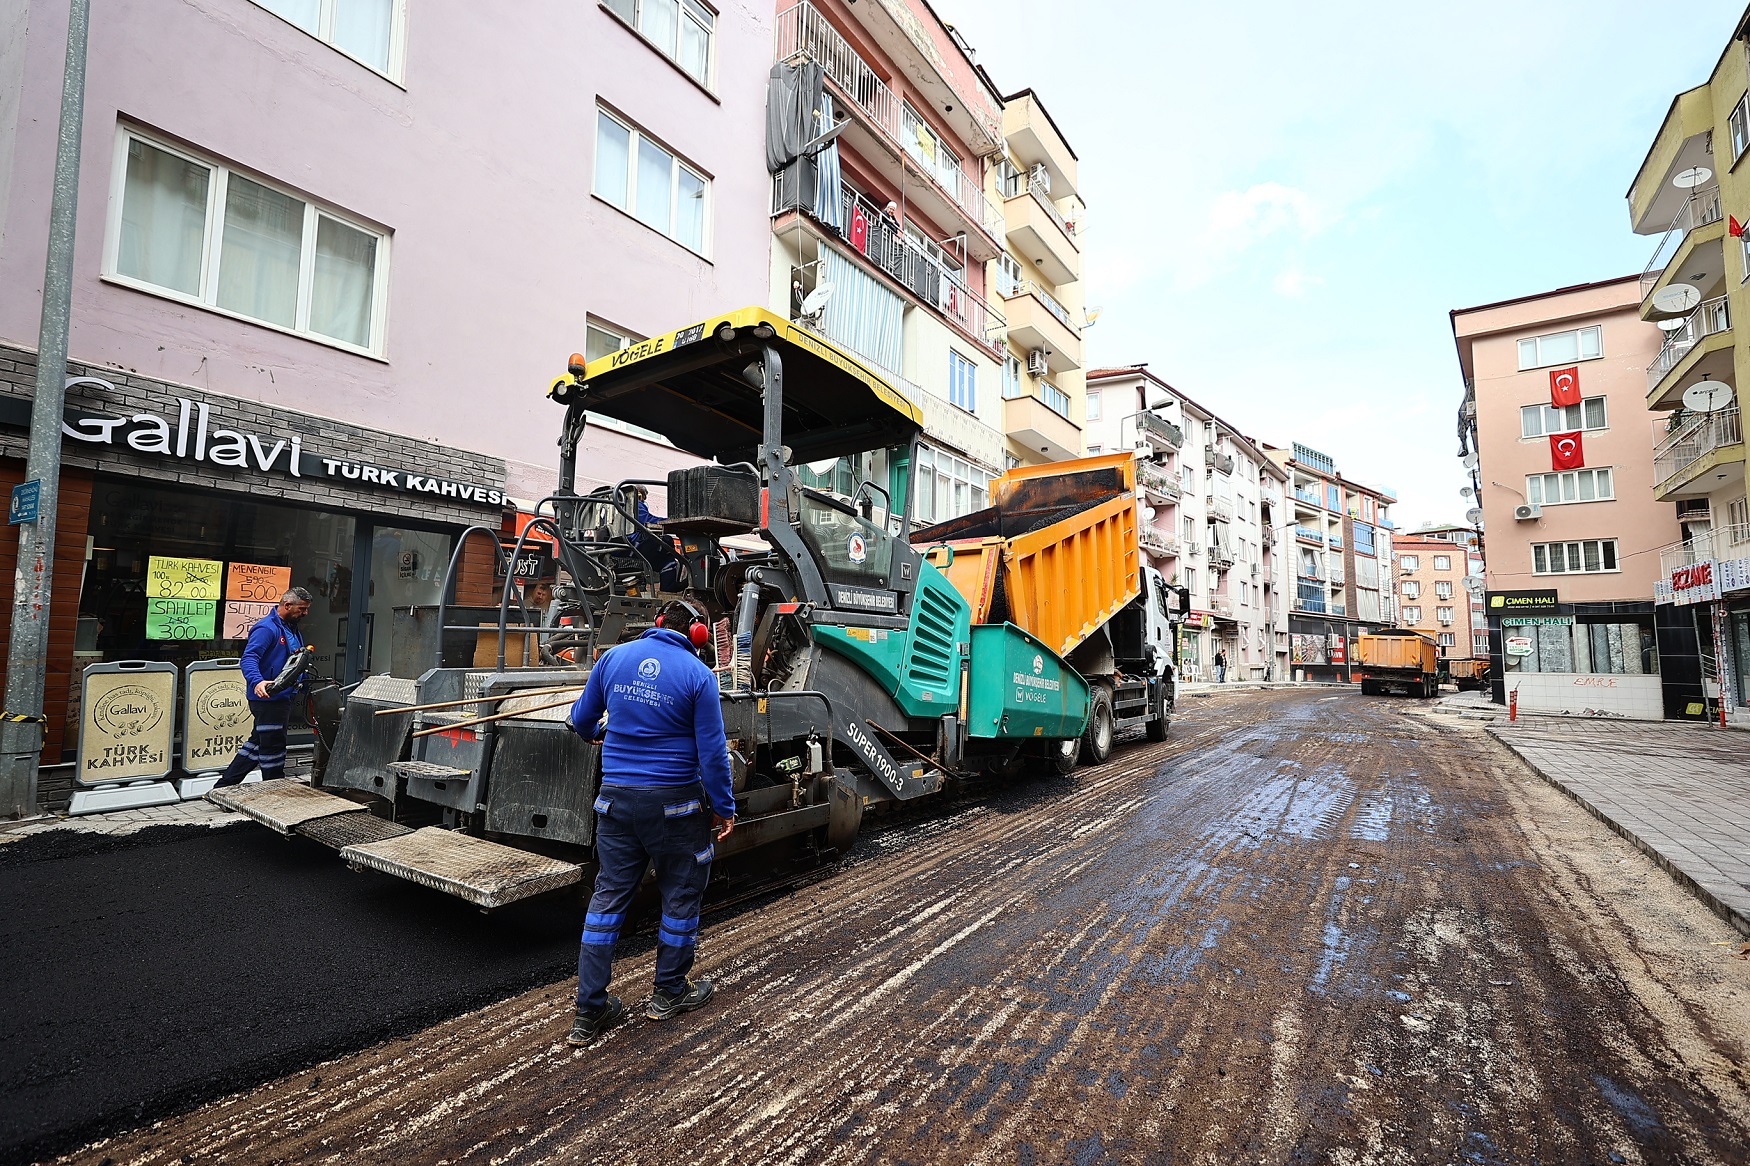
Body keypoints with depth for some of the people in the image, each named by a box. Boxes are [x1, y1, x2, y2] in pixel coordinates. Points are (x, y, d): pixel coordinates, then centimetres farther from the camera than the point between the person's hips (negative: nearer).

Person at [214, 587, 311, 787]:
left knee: (257, 744, 18)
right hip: (268, 698, -10)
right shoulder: (267, 628, -16)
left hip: (281, 698, 10)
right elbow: (249, 658, -28)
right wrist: (257, 682, -43)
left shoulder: (292, 630, 15)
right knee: (273, 748, -1)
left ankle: (224, 786, 28)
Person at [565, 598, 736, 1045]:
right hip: (675, 801, -4)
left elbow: (581, 719, 14)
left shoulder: (613, 658, 2)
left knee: (608, 897, 14)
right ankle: (669, 992, 30)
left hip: (617, 796, 4)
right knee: (681, 895, 15)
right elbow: (712, 751, -10)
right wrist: (724, 808, -1)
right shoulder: (698, 675, -11)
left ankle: (589, 1012, 19)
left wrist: (594, 735, 37)